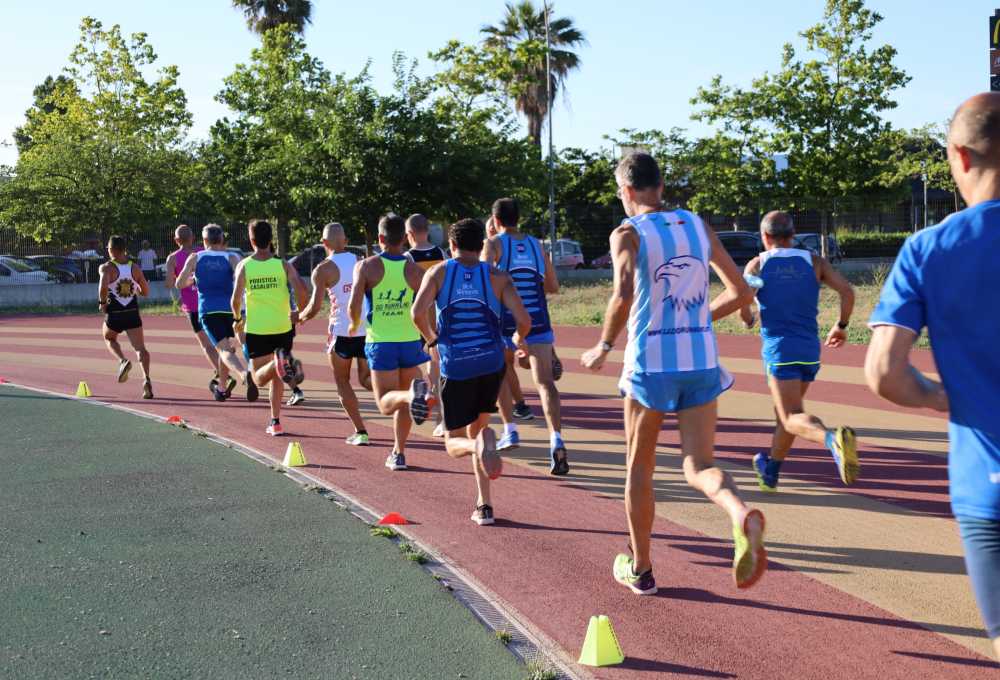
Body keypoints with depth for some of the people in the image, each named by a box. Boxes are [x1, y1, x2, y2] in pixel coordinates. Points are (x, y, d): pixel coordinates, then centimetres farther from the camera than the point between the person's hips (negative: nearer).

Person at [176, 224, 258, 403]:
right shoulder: (231, 257, 5)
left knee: (224, 350, -12)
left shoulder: (195, 258, 7)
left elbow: (179, 284, 6)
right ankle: (222, 389, 34)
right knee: (227, 347, 23)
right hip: (229, 309, 2)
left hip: (208, 310, -2)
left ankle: (245, 375, -42)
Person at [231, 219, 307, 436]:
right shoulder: (283, 264, -2)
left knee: (260, 379, 4)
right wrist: (301, 313, 4)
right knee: (276, 377, 17)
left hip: (256, 329, -1)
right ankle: (275, 422, 15)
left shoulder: (244, 266, -2)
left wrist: (237, 319, 12)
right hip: (283, 327, 1)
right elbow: (301, 290, -13)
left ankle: (279, 363, -28)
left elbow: (236, 299, -7)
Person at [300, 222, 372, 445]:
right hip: (368, 329, 4)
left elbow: (315, 307, -11)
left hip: (342, 330, -4)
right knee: (366, 378, 12)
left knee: (342, 383, 12)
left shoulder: (323, 270, -6)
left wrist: (301, 317, 9)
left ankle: (360, 432, 6)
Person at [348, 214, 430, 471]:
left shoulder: (366, 266, -5)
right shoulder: (415, 270, 0)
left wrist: (354, 325, 10)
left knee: (386, 402, 0)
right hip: (410, 341, 2)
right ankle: (398, 453, 18)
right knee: (403, 403, 16)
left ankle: (412, 394, -32)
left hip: (380, 342, -2)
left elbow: (354, 305, -11)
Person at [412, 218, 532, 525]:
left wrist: (431, 338, 9)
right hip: (492, 364, 2)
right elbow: (524, 320, -6)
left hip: (455, 368, -1)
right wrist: (518, 339, 16)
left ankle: (478, 445, -26)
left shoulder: (439, 272, 3)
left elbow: (418, 312, -11)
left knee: (454, 442, 13)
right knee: (478, 427, 22)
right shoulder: (497, 276, 4)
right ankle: (483, 506, 10)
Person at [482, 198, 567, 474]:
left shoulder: (493, 244, 1)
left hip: (506, 324, -2)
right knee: (545, 381, -9)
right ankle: (556, 440, -27)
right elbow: (553, 286, 18)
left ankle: (510, 430, 25)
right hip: (538, 323, 2)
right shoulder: (536, 245, 13)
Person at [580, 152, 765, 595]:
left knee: (639, 467, 14)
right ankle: (742, 514, -27)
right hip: (701, 361, 4)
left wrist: (604, 348, -10)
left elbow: (624, 294, -24)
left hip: (651, 362, -3)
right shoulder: (699, 227, 10)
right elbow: (742, 293, 11)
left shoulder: (628, 234, -5)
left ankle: (639, 568, 24)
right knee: (699, 467, 6)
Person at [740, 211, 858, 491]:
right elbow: (847, 291, -3)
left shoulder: (757, 264, 3)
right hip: (810, 350, 4)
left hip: (779, 350, -4)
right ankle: (770, 472, 34)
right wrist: (842, 326, 12)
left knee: (793, 418, -10)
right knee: (785, 411, 22)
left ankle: (833, 438, -42)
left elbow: (742, 305, -8)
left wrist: (749, 320, 15)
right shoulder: (814, 261, 10)